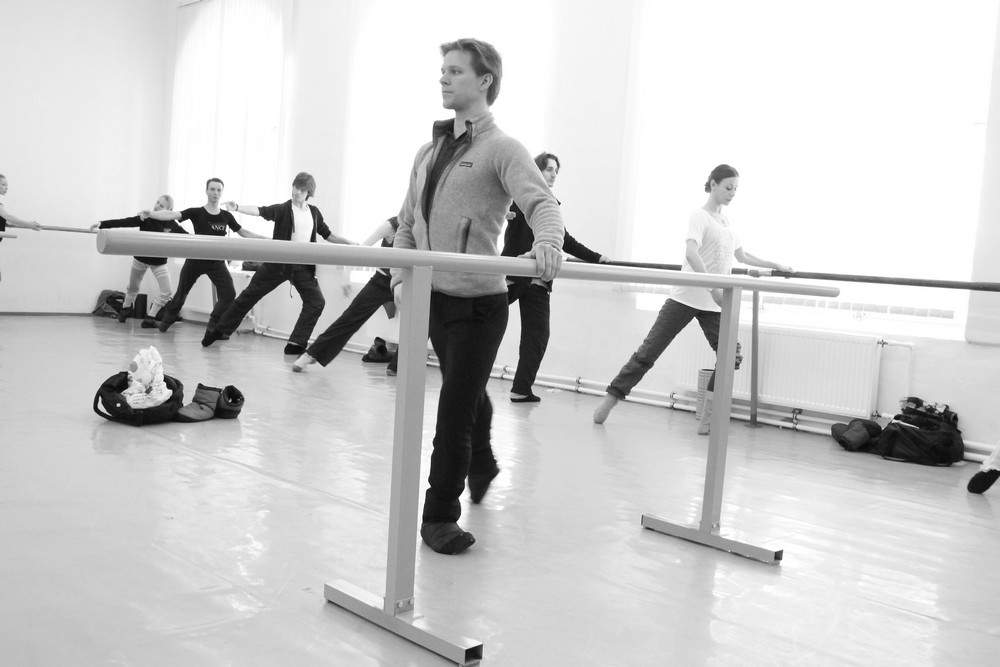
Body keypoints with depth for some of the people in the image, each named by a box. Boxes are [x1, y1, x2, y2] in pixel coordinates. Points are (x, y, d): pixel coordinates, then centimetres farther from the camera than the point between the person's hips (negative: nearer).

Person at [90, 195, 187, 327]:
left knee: (167, 292, -10)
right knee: (132, 287, 19)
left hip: (159, 262, 1)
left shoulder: (172, 225, -14)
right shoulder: (145, 218, -21)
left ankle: (149, 318, 3)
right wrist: (102, 224, -39)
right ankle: (126, 309, 46)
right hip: (140, 258, -1)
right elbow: (124, 222, -30)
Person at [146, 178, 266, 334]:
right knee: (181, 292, 11)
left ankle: (214, 326, 3)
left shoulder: (226, 216, 2)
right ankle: (168, 318, 37)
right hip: (195, 260, -2)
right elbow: (172, 215, -19)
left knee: (229, 293, -13)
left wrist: (266, 238, 7)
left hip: (217, 262, 2)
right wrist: (151, 214, -35)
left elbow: (243, 232, 13)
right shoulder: (196, 212, -7)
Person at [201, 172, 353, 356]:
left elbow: (327, 235, 19)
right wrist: (237, 208, -36)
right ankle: (219, 330, 18)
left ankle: (295, 344, -3)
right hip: (278, 262, -3)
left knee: (316, 301, -9)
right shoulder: (283, 209, -5)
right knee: (249, 295, 4)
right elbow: (261, 211, -20)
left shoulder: (314, 213, 8)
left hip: (303, 265, 4)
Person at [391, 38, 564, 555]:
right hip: (433, 298, 6)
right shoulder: (429, 152, 13)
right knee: (467, 394, 24)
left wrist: (546, 241, -44)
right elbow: (407, 224, 16)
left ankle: (440, 514, 11)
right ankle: (481, 464, 49)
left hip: (478, 302, -6)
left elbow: (541, 202, -23)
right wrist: (400, 279, 1)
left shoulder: (501, 149, -7)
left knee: (455, 410, -4)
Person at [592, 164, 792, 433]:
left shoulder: (727, 221, 16)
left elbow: (742, 256, 29)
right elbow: (691, 253, -25)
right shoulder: (700, 216, -8)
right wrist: (713, 287, -35)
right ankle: (611, 398, 4)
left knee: (730, 357, -5)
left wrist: (775, 266, 27)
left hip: (715, 303, 7)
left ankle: (707, 419, 2)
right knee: (649, 351, -5)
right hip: (686, 297, -7)